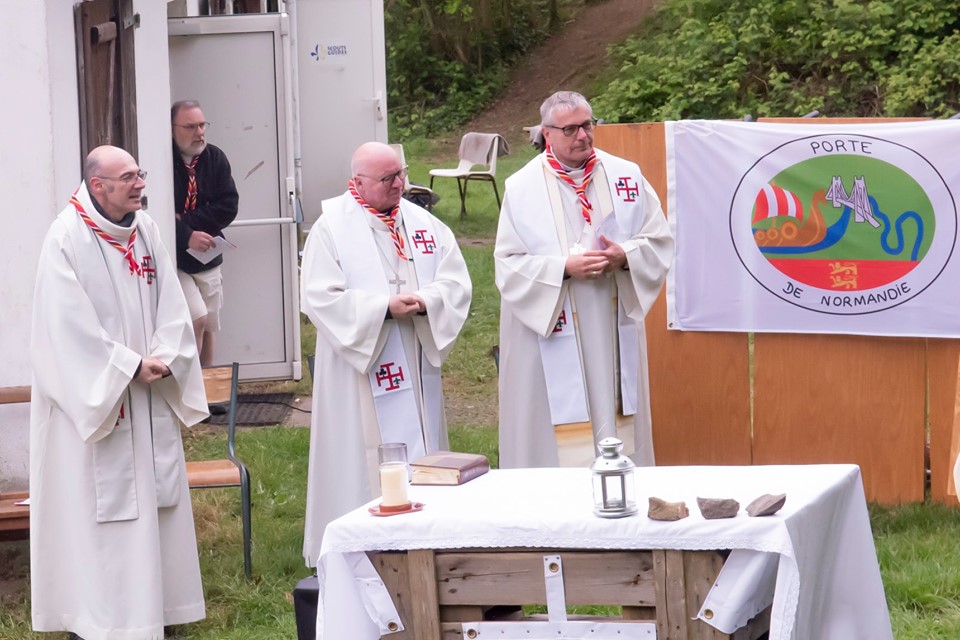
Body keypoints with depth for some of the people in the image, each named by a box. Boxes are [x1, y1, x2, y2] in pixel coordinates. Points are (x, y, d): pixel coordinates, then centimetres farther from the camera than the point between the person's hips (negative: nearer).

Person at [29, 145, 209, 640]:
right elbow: (70, 325, -18)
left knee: (150, 501, 11)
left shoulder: (144, 230, 5)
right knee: (95, 508, -3)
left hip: (148, 397, 7)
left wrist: (163, 358, -11)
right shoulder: (66, 240, -14)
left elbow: (171, 305, 6)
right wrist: (131, 366, -16)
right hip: (91, 397, -7)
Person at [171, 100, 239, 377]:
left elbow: (228, 206, -4)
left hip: (208, 260, 5)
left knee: (208, 328, 10)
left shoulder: (215, 158, 1)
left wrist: (188, 220, -14)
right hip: (175, 260, -5)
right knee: (196, 319, -18)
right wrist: (186, 236, -24)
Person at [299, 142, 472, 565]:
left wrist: (426, 302, -16)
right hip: (360, 369, -5)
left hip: (416, 366, 5)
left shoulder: (423, 223, 9)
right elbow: (320, 297, -13)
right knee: (365, 463, -4)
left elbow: (457, 282, 5)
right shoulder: (332, 228, -5)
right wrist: (384, 307, -20)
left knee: (420, 460, 9)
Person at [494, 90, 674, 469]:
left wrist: (625, 256, -14)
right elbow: (508, 266, -5)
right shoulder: (522, 189, -2)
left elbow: (660, 242, 7)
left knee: (617, 430, 7)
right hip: (549, 333, -3)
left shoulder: (626, 177, 5)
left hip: (614, 334, 3)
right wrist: (565, 268, -19)